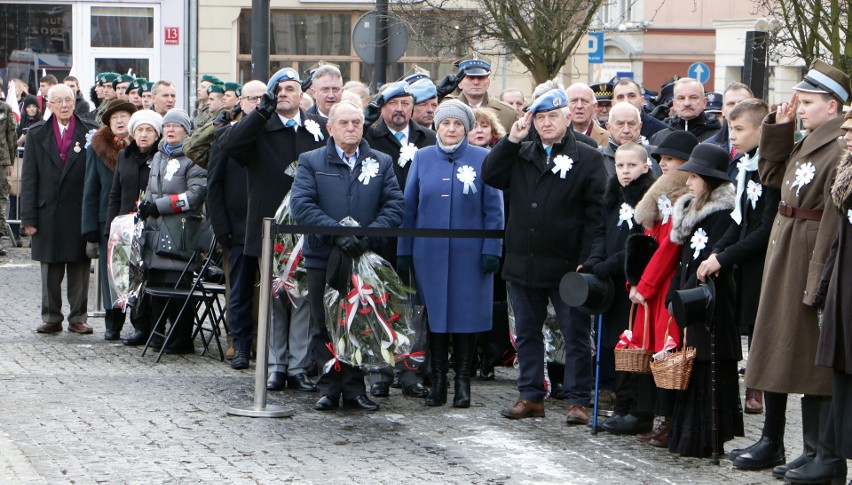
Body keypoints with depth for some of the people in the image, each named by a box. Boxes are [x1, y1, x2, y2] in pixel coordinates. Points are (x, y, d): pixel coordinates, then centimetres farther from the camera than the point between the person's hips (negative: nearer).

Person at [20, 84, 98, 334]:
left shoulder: (89, 133, 2)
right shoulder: (37, 134, 6)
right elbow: (29, 178, 4)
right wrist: (28, 217, -2)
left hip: (79, 212, -1)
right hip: (48, 213, 1)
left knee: (79, 267, 3)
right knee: (50, 269, 6)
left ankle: (78, 318, 11)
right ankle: (51, 318, 14)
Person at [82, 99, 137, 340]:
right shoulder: (98, 147, 8)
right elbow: (91, 188, 8)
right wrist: (90, 225, 2)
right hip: (109, 219, 1)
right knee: (111, 272, 2)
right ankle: (113, 323, 10)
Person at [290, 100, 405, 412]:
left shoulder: (382, 163, 11)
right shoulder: (311, 162, 6)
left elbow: (394, 206, 1)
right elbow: (301, 205, -8)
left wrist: (369, 235, -16)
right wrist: (337, 232, -19)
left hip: (366, 258, 1)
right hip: (323, 257, -1)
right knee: (325, 327, 4)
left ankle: (354, 388, 12)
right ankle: (329, 387, 11)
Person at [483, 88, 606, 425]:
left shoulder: (587, 158, -2)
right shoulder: (521, 155, 13)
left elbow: (596, 212, -6)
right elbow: (490, 176, 0)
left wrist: (587, 259, -12)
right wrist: (512, 139, -6)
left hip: (566, 266, -5)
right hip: (523, 264, 5)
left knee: (575, 335, 1)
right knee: (527, 333, 11)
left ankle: (578, 400, 7)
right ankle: (531, 396, 20)